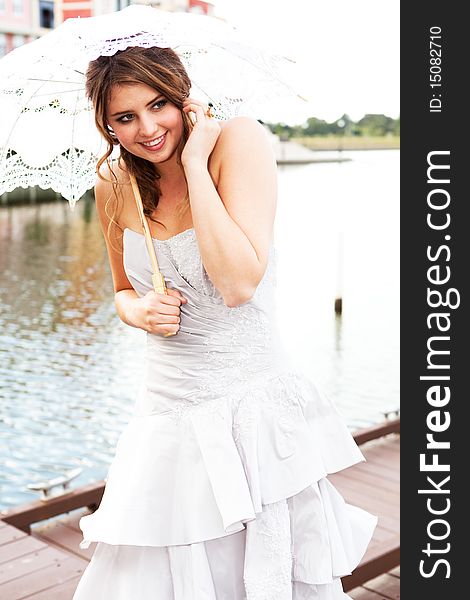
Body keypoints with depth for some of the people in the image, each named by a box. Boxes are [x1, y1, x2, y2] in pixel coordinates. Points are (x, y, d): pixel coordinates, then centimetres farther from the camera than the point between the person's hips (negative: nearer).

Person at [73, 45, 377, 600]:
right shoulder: (113, 186, 3)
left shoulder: (239, 140, -13)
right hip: (166, 414, 5)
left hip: (253, 410, -4)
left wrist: (195, 161, -20)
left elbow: (238, 284, -25)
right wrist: (139, 310, -4)